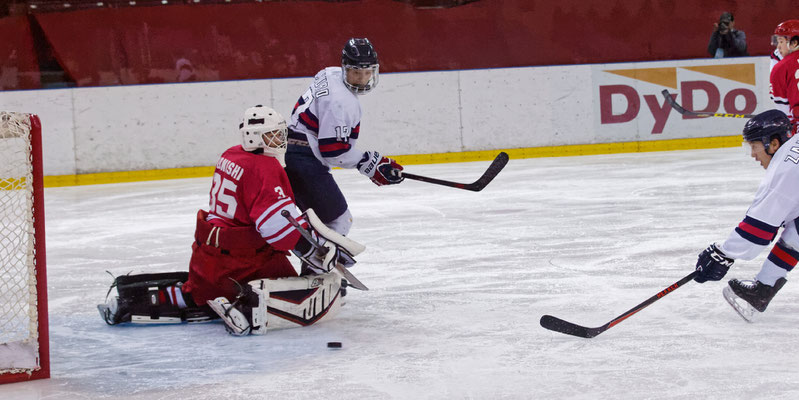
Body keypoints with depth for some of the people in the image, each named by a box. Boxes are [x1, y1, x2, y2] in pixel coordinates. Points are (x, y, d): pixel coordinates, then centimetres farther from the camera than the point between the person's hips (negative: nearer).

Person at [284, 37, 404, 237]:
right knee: (339, 220, -8)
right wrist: (371, 163, -15)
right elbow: (334, 151, -23)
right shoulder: (341, 101, -23)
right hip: (306, 160, -11)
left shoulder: (330, 73, 7)